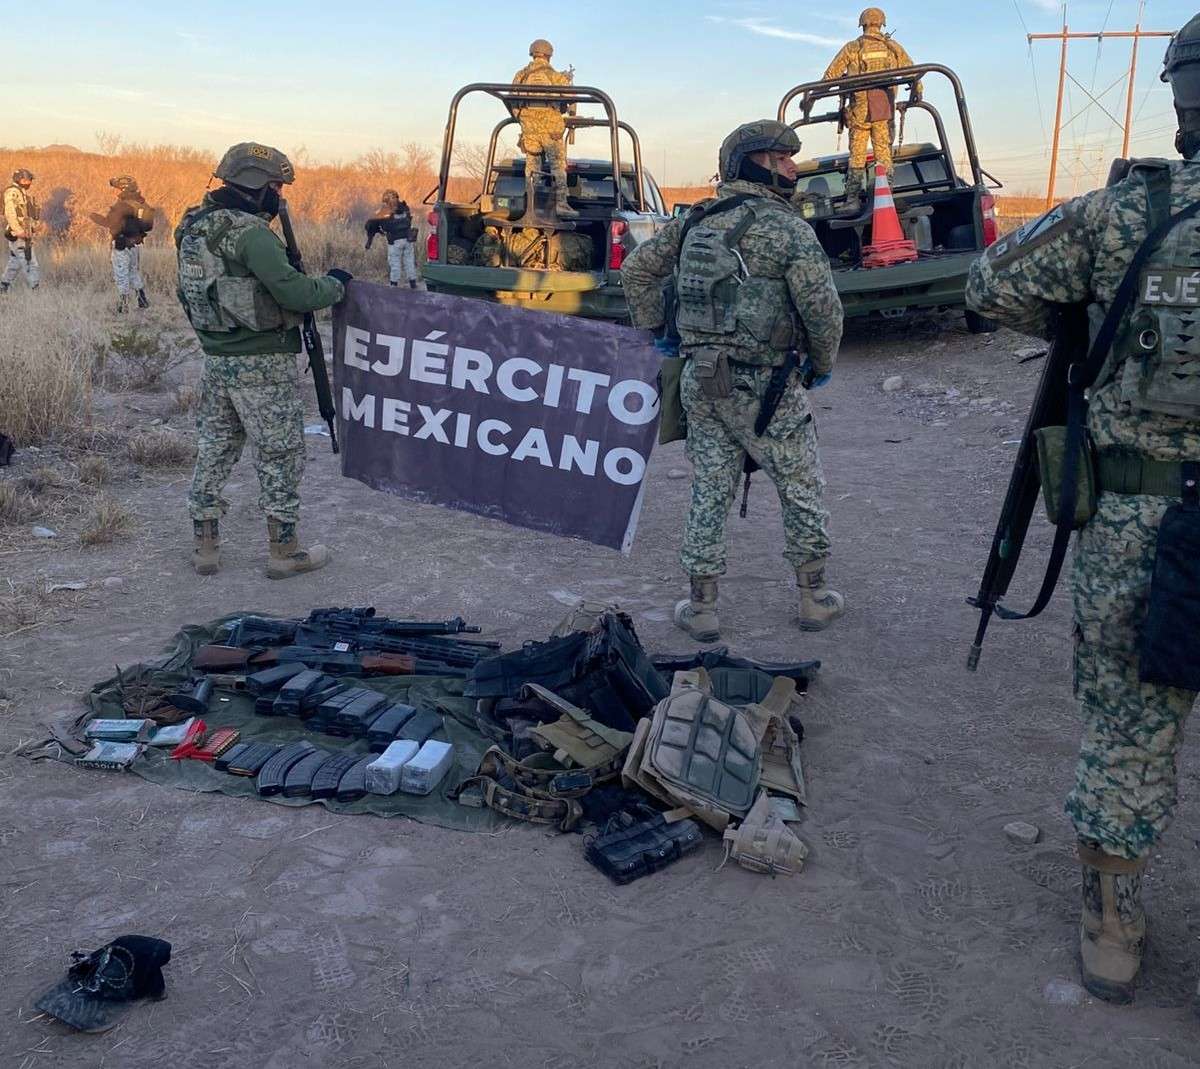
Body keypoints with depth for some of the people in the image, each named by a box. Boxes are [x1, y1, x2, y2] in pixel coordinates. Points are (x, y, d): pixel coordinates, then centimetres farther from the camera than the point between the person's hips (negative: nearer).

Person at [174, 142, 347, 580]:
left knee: (213, 451, 15)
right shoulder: (251, 233, -18)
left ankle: (204, 547, 22)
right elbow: (295, 293, -24)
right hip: (261, 365, -8)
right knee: (280, 456, 4)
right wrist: (335, 284, -6)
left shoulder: (197, 227, 9)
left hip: (216, 359, 8)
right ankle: (284, 551, 12)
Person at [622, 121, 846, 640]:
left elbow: (637, 269, 14)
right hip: (764, 386, -5)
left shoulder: (695, 220, 9)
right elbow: (822, 307, -14)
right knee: (801, 490, 11)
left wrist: (653, 332, 18)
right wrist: (822, 364, 2)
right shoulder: (789, 228, -9)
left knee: (708, 494, 12)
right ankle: (813, 597, 22)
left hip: (701, 383, 5)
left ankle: (701, 607, 17)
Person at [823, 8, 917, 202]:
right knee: (884, 153, 7)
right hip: (885, 110, 1)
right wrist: (918, 92, 27)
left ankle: (852, 199, 0)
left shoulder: (852, 48, 4)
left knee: (856, 155, 3)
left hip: (859, 109, -1)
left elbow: (830, 76, 3)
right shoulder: (892, 47, 9)